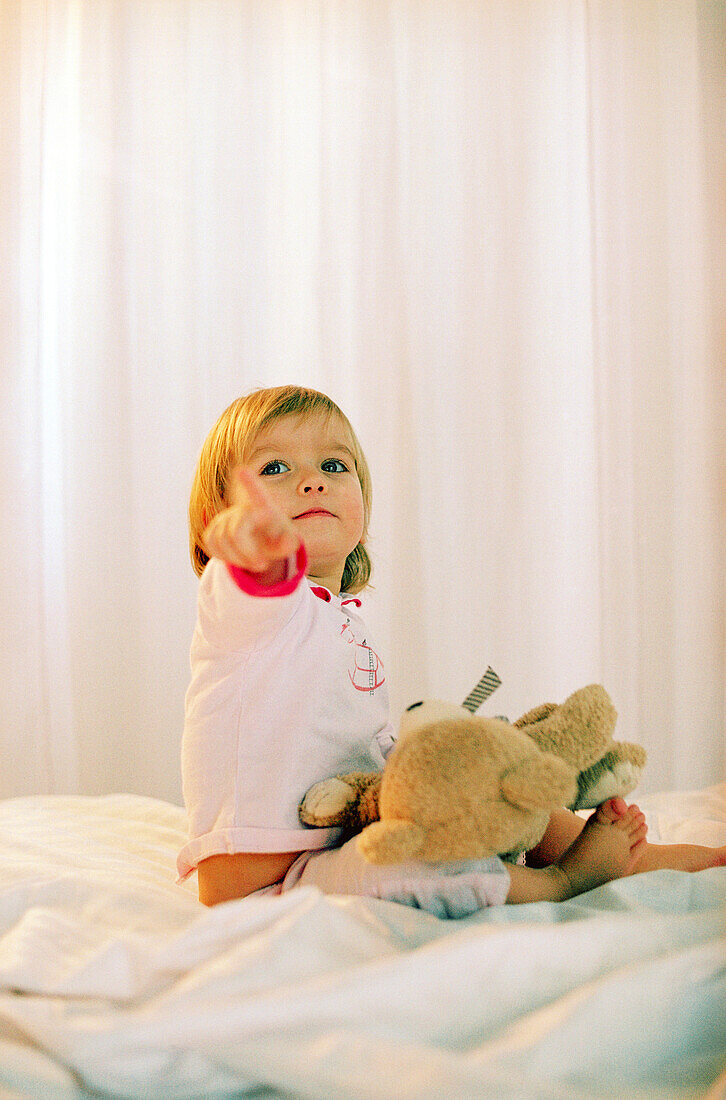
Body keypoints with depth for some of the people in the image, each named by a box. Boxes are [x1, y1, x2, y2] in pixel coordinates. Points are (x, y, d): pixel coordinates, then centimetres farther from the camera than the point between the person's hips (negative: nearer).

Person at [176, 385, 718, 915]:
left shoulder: (344, 621, 14)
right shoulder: (259, 600, -14)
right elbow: (266, 579, -41)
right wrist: (256, 539, -63)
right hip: (259, 882, -9)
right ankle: (564, 880, -12)